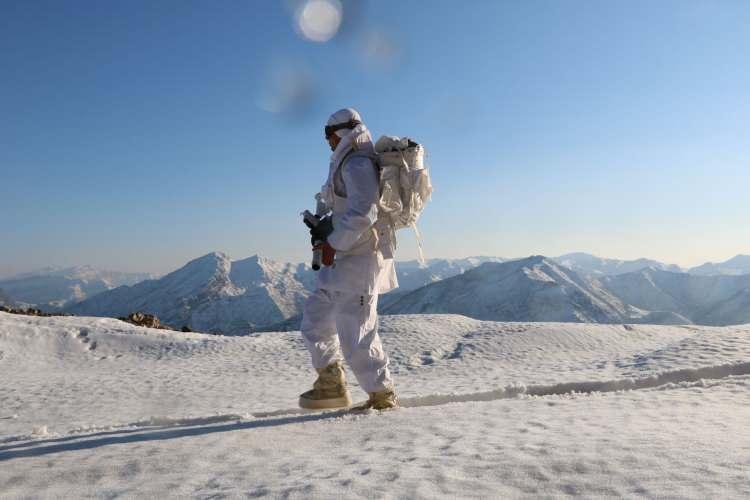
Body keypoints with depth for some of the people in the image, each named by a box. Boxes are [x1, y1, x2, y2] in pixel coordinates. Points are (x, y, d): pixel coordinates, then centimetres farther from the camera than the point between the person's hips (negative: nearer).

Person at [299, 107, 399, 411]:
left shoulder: (357, 164, -14)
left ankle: (383, 397, 9)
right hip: (345, 260, 11)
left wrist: (333, 243, -17)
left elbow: (363, 213, -25)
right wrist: (326, 228, 11)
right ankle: (331, 386, 25)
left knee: (355, 335, -6)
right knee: (315, 317, 16)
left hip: (359, 259, -11)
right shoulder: (350, 164, 18)